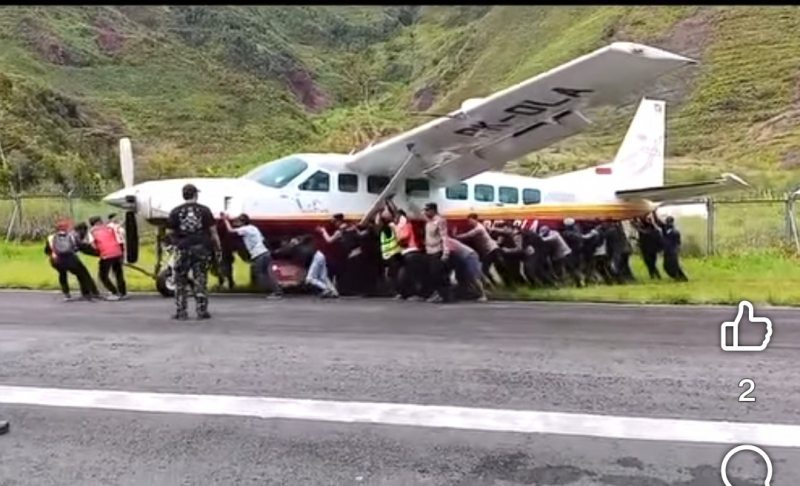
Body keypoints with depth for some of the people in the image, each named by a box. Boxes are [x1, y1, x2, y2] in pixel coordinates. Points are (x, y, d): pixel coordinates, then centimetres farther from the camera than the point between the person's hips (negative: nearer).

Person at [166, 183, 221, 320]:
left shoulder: (175, 212, 2)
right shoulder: (204, 210, 1)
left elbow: (171, 232, 2)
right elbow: (213, 231, -2)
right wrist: (217, 248, 4)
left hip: (183, 249, 0)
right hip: (201, 248, 0)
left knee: (180, 282, 10)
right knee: (200, 281, 5)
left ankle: (180, 312, 11)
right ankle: (202, 311, 5)